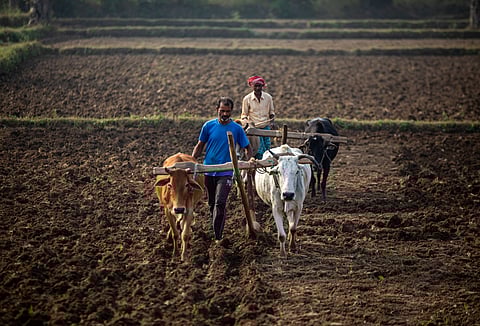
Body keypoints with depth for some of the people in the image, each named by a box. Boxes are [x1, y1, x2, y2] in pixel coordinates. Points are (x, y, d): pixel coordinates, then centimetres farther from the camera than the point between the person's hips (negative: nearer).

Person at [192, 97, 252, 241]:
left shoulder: (237, 129, -2)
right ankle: (215, 231, 31)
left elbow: (247, 148, 5)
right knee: (212, 203, 13)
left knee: (220, 203, -17)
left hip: (226, 172, -3)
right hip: (209, 170, 3)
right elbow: (200, 145, 12)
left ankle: (218, 237, -12)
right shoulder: (208, 126, 2)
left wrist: (249, 160, -14)